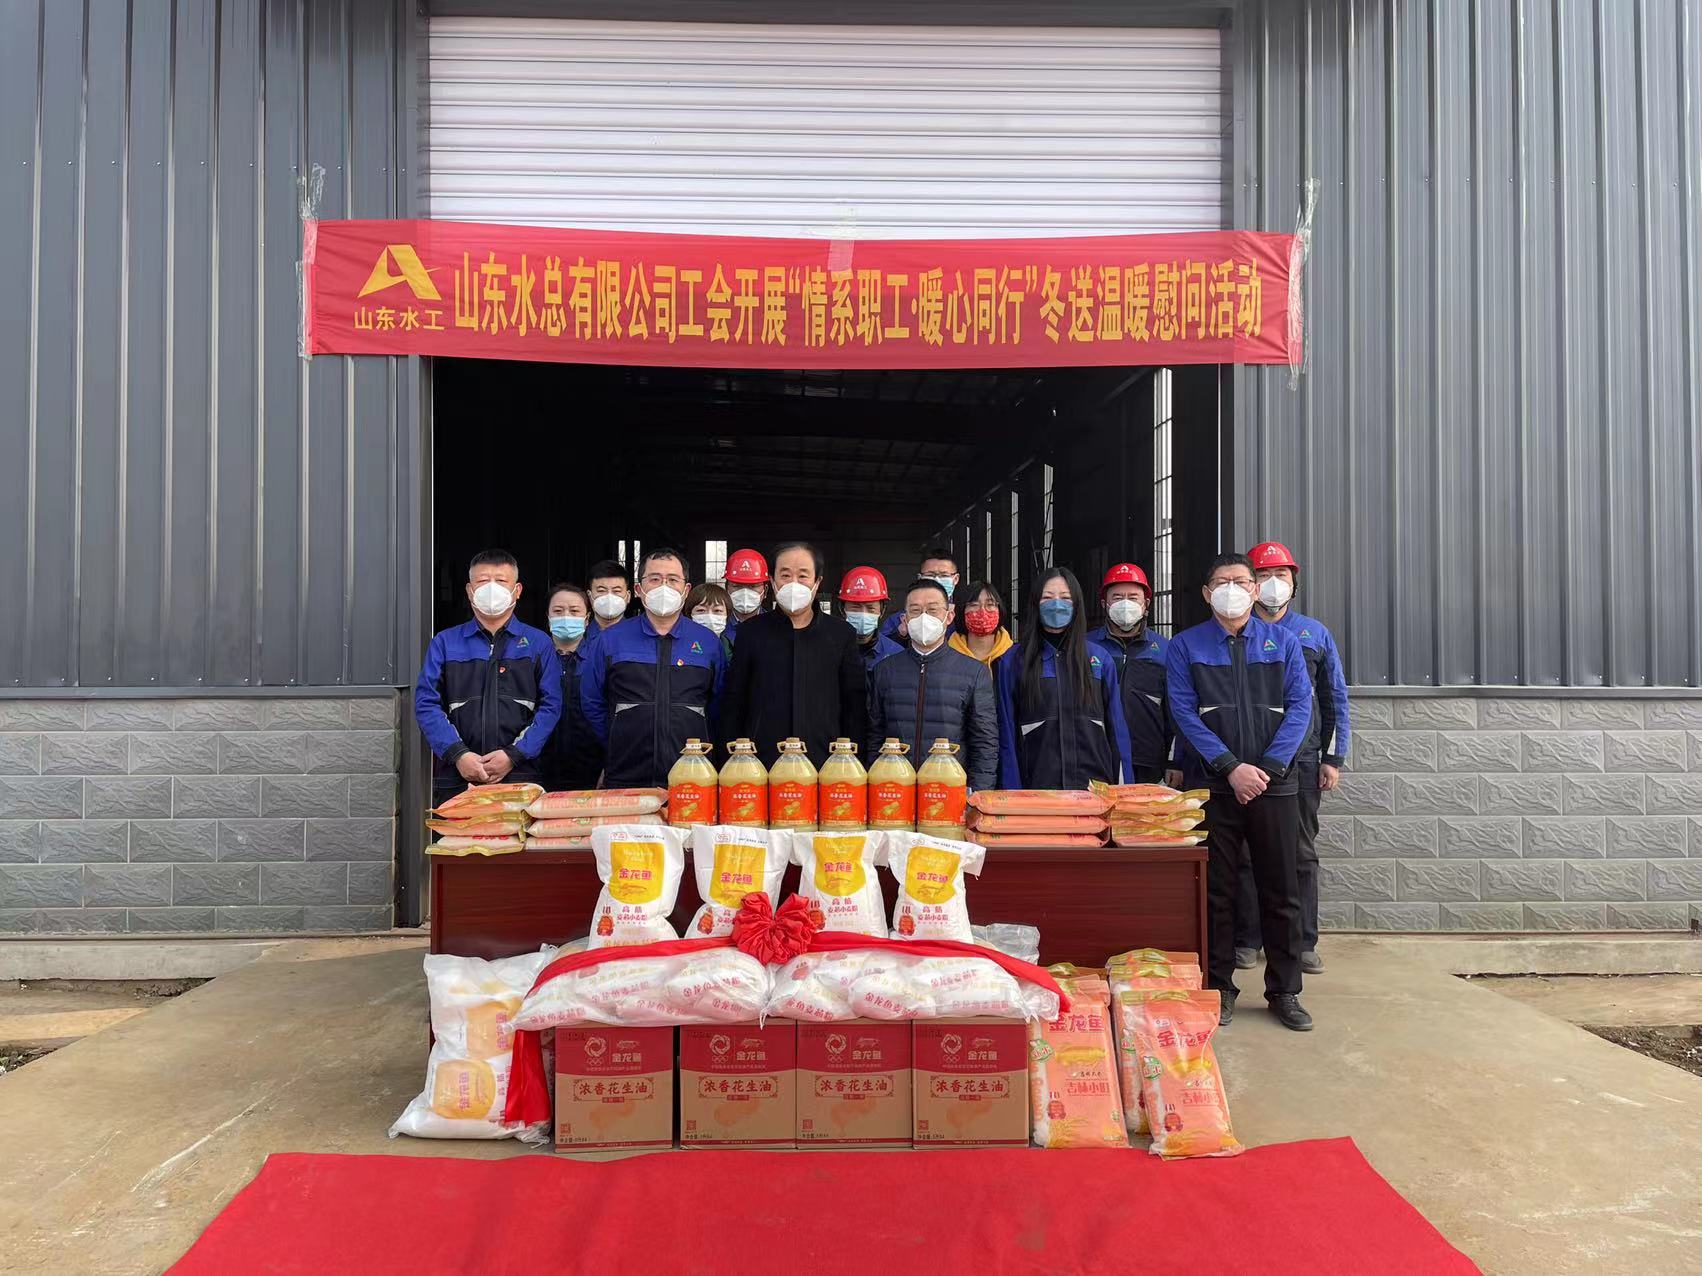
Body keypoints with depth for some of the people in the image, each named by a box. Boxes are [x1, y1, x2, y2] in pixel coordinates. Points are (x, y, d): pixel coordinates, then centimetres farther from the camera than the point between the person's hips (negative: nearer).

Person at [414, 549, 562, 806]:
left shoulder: (538, 643, 9)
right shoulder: (444, 643, 12)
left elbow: (551, 705, 2)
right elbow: (426, 703, 4)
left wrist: (514, 755, -10)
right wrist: (458, 754, -10)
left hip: (520, 776, -1)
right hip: (455, 778, 1)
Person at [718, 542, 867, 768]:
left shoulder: (842, 634, 7)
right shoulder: (751, 631, 7)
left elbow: (855, 705, 9)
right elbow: (733, 702, 9)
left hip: (825, 764, 0)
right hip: (760, 764, 0)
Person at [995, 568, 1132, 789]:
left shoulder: (1100, 658, 7)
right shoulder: (1012, 661, 2)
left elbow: (1117, 727, 8)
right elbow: (1006, 732, 1)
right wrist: (1012, 795, -5)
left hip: (1096, 786, 2)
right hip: (1037, 786, -1)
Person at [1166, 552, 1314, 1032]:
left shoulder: (1282, 642, 9)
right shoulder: (1185, 646, 5)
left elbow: (1300, 707, 0)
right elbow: (1185, 713, -4)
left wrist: (1267, 767, -11)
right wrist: (1232, 767, -14)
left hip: (1274, 785, 1)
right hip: (1212, 786, -1)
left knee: (1281, 892, 5)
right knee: (1216, 892, 4)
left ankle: (1284, 991, 17)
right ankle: (1219, 987, 15)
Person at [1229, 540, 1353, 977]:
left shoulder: (1314, 634, 10)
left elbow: (1335, 699, 11)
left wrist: (1333, 758, 3)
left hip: (1302, 760, 2)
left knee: (1302, 853, 7)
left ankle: (1303, 943, 15)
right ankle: (1247, 940, 12)